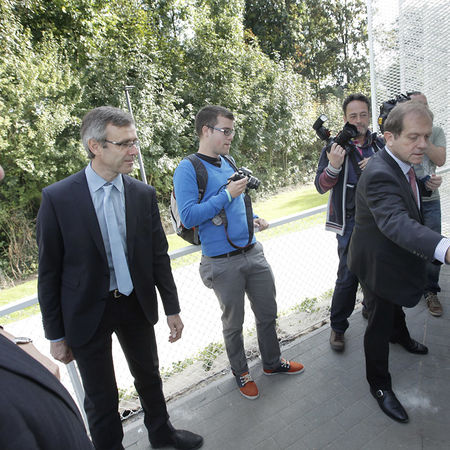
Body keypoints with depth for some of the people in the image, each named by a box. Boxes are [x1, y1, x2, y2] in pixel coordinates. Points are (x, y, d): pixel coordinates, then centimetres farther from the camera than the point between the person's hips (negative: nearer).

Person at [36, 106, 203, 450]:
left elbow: (159, 256, 1)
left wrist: (172, 309, 3)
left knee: (149, 375, 24)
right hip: (87, 312, -3)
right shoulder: (57, 197, -14)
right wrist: (56, 335, -4)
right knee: (101, 399, 15)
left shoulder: (144, 194, -5)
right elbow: (50, 272, -8)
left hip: (137, 305, 4)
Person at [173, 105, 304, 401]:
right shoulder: (188, 169, -12)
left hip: (253, 251, 7)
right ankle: (241, 372, 38)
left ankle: (273, 362, 43)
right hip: (223, 261, -6)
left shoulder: (228, 163, 10)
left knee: (268, 312, 18)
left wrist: (253, 218, 5)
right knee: (233, 322, 13)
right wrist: (227, 195, -21)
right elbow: (189, 216, -21)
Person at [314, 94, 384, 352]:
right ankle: (338, 327, 12)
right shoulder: (336, 146, -5)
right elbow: (321, 186, -11)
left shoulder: (379, 144, 8)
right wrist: (333, 166, -30)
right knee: (348, 277, -7)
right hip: (350, 222, -5)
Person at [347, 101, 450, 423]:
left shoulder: (402, 164, -4)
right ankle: (379, 385, 28)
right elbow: (396, 222, -53)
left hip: (398, 257, 10)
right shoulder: (379, 174, -36)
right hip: (378, 264, -9)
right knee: (379, 322, 7)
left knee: (396, 303, 34)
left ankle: (400, 335, 65)